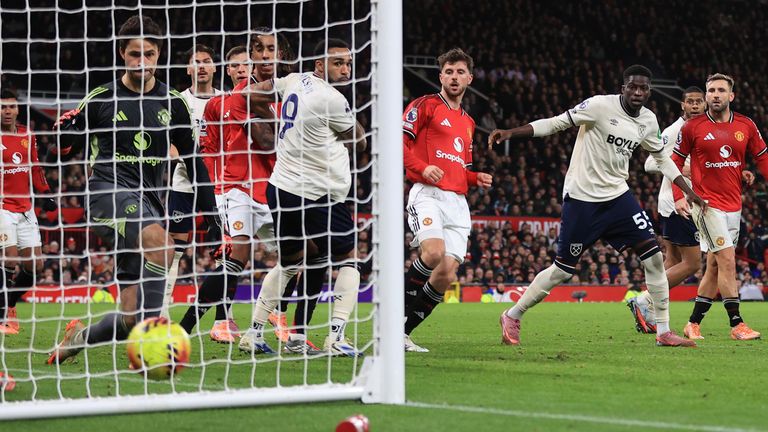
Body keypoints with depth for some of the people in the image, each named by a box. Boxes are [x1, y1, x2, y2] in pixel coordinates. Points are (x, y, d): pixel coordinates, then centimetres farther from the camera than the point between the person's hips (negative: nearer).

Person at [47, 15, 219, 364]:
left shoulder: (173, 103, 10)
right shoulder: (101, 99, 3)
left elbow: (192, 160, 18)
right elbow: (66, 148, 11)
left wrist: (209, 211, 14)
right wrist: (66, 133, -11)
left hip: (148, 200, 4)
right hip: (109, 191, -4)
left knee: (130, 318, -3)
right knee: (160, 244, -37)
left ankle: (80, 337, 24)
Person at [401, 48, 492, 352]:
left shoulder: (468, 123, 26)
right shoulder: (425, 105, 4)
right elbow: (397, 141, -5)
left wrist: (478, 178, 13)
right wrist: (422, 167, -20)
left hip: (458, 202, 7)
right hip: (427, 193, -7)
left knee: (446, 275, -6)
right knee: (434, 251, -31)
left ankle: (400, 333, 4)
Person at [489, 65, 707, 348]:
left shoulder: (648, 121, 4)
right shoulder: (601, 106, -16)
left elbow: (662, 159, 20)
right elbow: (556, 123, -15)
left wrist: (689, 192, 18)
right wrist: (510, 133, -23)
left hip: (617, 196, 6)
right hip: (581, 197, -6)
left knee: (654, 257, -7)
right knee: (563, 270, -2)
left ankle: (663, 332, 1)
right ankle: (512, 317, 18)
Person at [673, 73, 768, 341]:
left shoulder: (746, 126, 5)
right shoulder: (693, 127, -4)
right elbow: (675, 161, 2)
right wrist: (678, 196, -7)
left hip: (733, 206, 5)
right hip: (707, 205, -5)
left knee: (714, 267, 9)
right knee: (727, 261, -13)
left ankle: (693, 324, 19)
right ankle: (736, 324, -11)